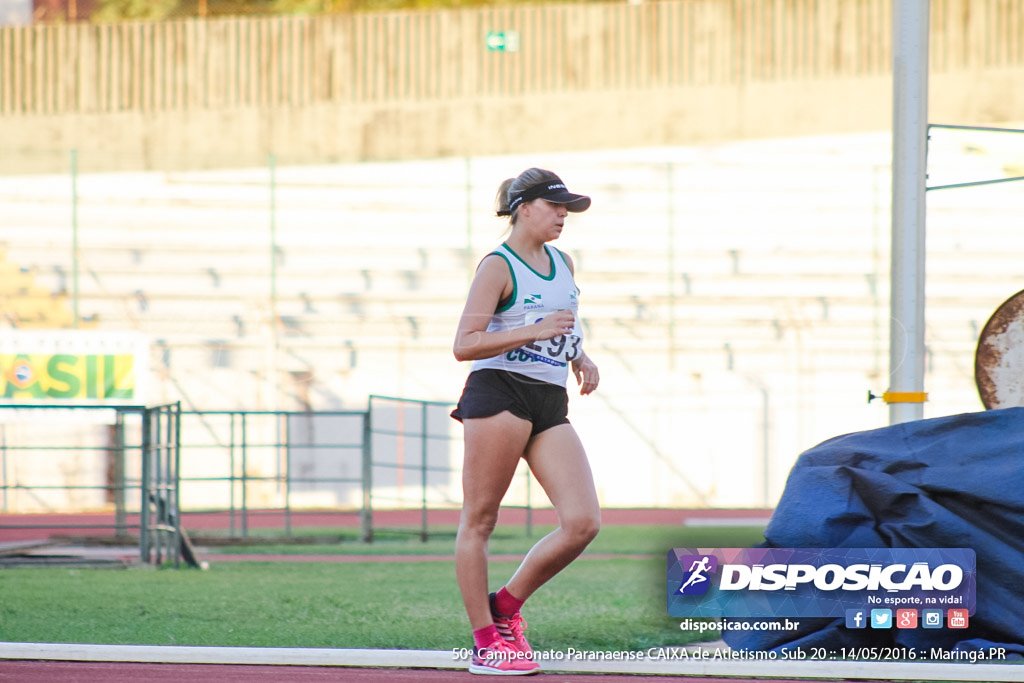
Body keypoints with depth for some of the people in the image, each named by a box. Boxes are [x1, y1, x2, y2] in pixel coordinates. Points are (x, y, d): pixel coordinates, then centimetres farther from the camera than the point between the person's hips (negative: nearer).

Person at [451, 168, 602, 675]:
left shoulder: (563, 264, 19)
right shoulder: (498, 267, -3)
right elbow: (464, 345, -11)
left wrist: (581, 358, 15)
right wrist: (535, 331, -18)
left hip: (551, 404, 7)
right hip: (500, 392, -7)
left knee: (583, 522, -6)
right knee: (479, 519, -3)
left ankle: (506, 605, 10)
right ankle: (485, 643, 3)